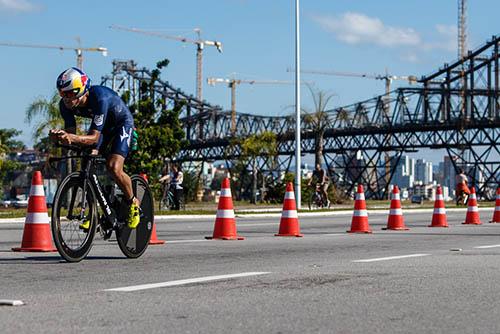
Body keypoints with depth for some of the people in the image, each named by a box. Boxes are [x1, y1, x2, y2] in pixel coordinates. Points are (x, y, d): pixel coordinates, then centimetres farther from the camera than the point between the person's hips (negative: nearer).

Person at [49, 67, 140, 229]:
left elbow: (94, 137, -38)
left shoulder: (99, 98, -39)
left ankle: (133, 204, 3)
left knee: (113, 168, -23)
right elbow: (71, 132, -18)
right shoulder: (65, 105, -20)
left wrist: (73, 138, -56)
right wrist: (60, 136, -41)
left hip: (122, 124, -6)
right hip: (101, 125, 6)